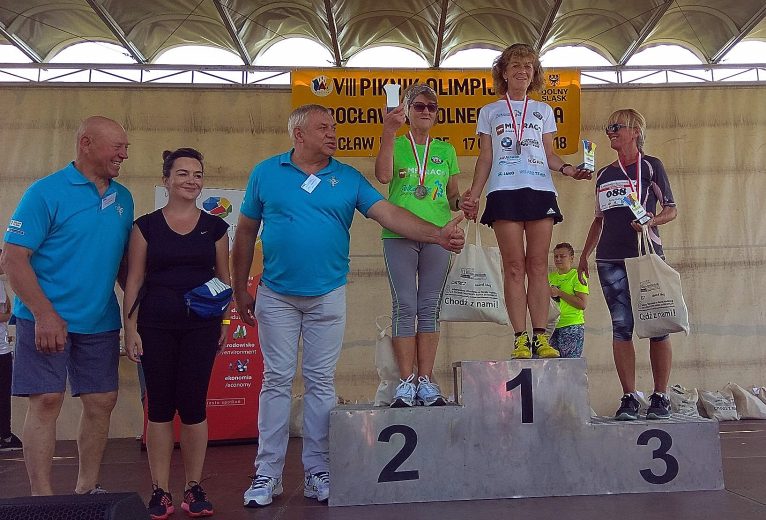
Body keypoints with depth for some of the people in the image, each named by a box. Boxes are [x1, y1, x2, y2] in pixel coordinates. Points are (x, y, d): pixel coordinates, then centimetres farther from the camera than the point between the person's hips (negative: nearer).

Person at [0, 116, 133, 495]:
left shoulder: (123, 198, 10)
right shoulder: (46, 192, -8)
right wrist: (45, 315, -20)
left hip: (101, 321, 6)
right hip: (47, 319, -5)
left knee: (101, 402, 8)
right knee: (46, 401, -4)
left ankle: (87, 489, 25)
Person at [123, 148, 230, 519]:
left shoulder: (215, 226, 7)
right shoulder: (146, 225, 3)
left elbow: (224, 279, 11)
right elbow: (134, 281, 2)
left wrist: (225, 321, 4)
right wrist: (130, 328, -3)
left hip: (201, 327, 1)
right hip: (155, 327, 0)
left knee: (193, 404, 1)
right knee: (160, 405, 4)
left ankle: (194, 488, 14)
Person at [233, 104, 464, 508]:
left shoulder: (348, 178, 3)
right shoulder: (266, 173, 2)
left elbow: (388, 213, -7)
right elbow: (246, 233, 6)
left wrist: (437, 235, -21)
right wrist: (240, 290, 5)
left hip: (327, 296, 1)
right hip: (275, 296, -1)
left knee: (321, 383, 7)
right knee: (276, 381, 4)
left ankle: (317, 473, 18)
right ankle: (267, 474, 15)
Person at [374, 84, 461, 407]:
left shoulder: (446, 150, 17)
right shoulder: (395, 145, 9)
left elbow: (453, 195, 18)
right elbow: (383, 176, -11)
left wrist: (460, 202, -5)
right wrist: (389, 133, -15)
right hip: (399, 234, -2)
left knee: (429, 307, 2)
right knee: (404, 306, -5)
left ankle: (426, 381, 6)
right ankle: (405, 383, -1)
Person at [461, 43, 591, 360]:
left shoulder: (543, 111, 21)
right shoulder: (489, 112, 17)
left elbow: (549, 154, 17)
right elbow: (485, 158, 12)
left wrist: (567, 169, -4)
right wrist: (474, 193, -1)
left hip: (540, 190, 2)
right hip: (504, 191, -1)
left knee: (538, 265, -3)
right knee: (514, 266, -7)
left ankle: (540, 337, -3)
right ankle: (520, 339, -7)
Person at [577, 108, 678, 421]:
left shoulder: (650, 166, 6)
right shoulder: (604, 175, 18)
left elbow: (671, 210, 5)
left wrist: (652, 220, -16)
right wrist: (584, 255, 18)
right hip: (610, 260, 4)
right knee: (621, 328, 0)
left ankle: (660, 398, 6)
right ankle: (629, 398, 4)